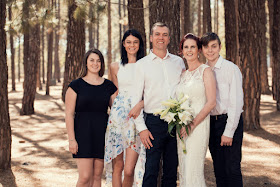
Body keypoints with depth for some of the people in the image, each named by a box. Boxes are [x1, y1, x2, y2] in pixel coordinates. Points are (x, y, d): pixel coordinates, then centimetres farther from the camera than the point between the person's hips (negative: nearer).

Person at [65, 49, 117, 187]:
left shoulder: (109, 86, 9)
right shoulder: (76, 85, 0)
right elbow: (69, 114, -3)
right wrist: (71, 139, -10)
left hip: (102, 134, 3)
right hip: (83, 133, -3)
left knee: (97, 176, 6)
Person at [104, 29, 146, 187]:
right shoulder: (116, 67, 12)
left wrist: (139, 105, -17)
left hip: (137, 116, -2)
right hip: (118, 115, 2)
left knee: (129, 169, -9)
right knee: (117, 165, 2)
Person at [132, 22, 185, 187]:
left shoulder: (179, 62, 11)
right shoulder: (142, 64, 3)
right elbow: (136, 98, 1)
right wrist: (141, 128, -7)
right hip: (154, 122, -3)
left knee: (172, 170, 9)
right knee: (151, 170, -4)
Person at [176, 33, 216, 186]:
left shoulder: (205, 71, -3)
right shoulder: (183, 74, 16)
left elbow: (211, 102, -11)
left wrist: (193, 124, -17)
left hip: (199, 125, -7)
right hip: (182, 127, 7)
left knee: (193, 170, -10)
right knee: (183, 170, 8)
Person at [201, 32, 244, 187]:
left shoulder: (231, 69, -7)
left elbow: (236, 103, -10)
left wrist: (228, 132, -13)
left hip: (230, 121, -5)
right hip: (211, 122, 5)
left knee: (232, 168, -5)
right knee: (218, 169, 10)